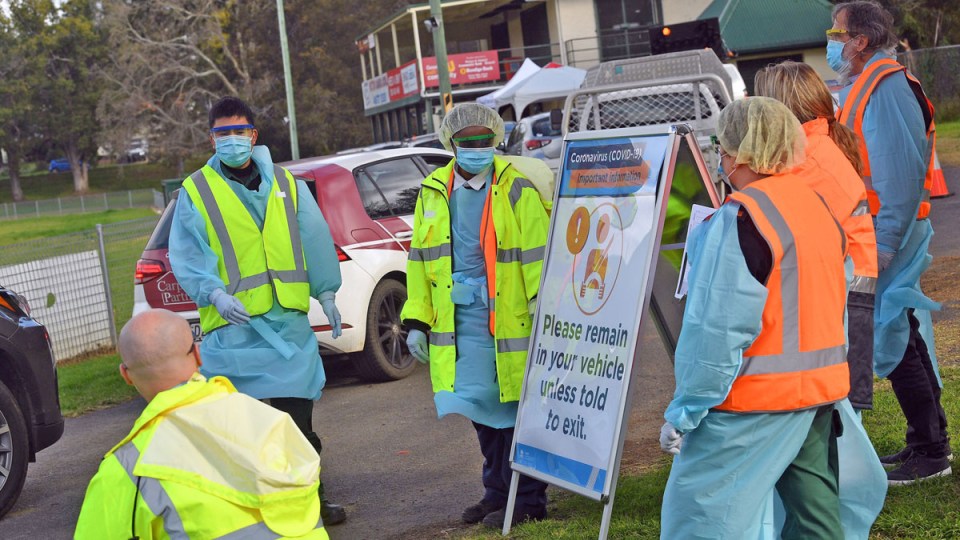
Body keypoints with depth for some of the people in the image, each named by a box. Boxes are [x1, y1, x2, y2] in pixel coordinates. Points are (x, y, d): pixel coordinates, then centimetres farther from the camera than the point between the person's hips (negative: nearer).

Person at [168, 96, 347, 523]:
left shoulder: (285, 184, 12)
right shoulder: (195, 192, 3)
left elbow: (315, 239, 16)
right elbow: (186, 257, -3)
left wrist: (326, 294, 16)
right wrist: (215, 293, -19)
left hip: (288, 321, 3)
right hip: (231, 327, -3)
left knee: (298, 418, 8)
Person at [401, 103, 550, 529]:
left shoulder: (517, 190, -6)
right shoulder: (433, 192, 10)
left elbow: (538, 257, -7)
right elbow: (420, 259, 14)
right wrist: (417, 321, 11)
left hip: (508, 320, -5)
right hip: (458, 322, 5)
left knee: (515, 411, 0)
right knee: (482, 412, 15)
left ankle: (527, 501, 13)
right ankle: (497, 492, 29)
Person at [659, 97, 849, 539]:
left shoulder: (741, 217, -17)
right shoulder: (816, 204, 10)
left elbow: (719, 328, -19)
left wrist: (684, 413, -13)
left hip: (753, 402, -9)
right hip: (819, 389, 9)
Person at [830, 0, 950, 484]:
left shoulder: (886, 88, -17)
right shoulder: (863, 87, 16)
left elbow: (901, 171, -23)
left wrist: (885, 243, -24)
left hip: (889, 230, -10)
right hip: (876, 231, 10)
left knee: (893, 336, -6)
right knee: (901, 333, 14)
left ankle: (931, 453, 2)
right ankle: (927, 439, 24)